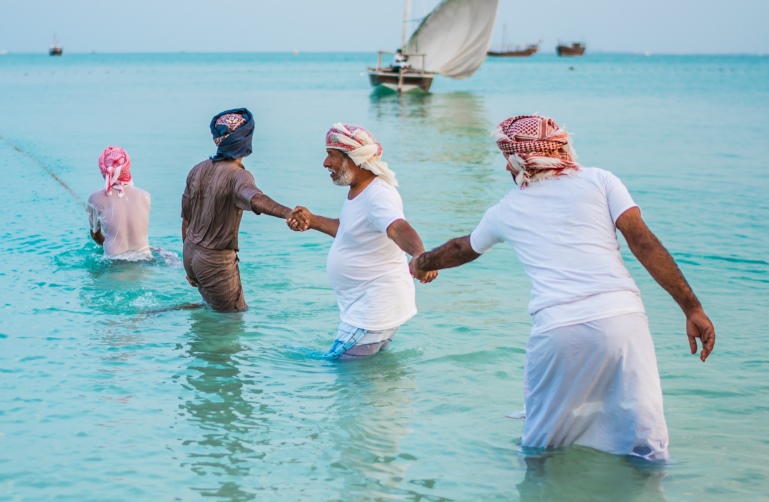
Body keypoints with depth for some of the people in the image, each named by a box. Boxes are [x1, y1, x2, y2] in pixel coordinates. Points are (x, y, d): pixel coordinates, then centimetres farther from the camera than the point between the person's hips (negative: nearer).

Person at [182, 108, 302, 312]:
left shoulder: (198, 170, 2)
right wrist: (287, 213, -62)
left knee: (215, 306, 26)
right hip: (216, 261, -8)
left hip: (191, 254, 8)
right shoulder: (237, 175, -21)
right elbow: (253, 198, -45)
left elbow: (185, 220, 9)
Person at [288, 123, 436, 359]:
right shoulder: (358, 191, 6)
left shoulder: (378, 196, -26)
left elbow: (398, 228, -45)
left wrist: (419, 255, -64)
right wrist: (313, 221, 16)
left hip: (374, 310, -11)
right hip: (362, 306, 11)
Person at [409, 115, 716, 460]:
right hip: (621, 318, 0)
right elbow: (643, 241, 3)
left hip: (557, 330, 1)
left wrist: (423, 263, 63)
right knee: (647, 452, 6)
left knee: (539, 451, 17)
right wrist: (692, 309, 2)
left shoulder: (505, 211, 21)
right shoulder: (599, 180, 15)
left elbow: (462, 250, 41)